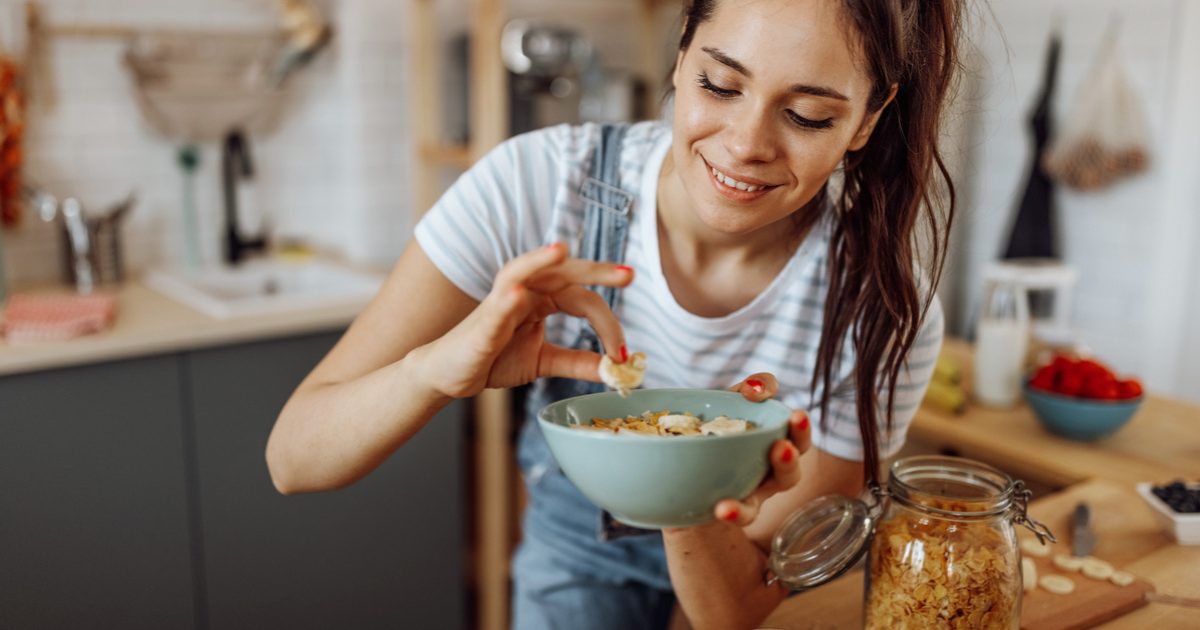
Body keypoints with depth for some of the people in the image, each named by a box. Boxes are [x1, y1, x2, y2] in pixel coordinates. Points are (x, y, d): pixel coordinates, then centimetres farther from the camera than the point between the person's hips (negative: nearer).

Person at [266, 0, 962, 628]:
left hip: (729, 551, 1)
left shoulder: (886, 312, -29)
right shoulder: (537, 185, -30)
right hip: (581, 540, 0)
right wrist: (440, 364, -49)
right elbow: (294, 460, -29)